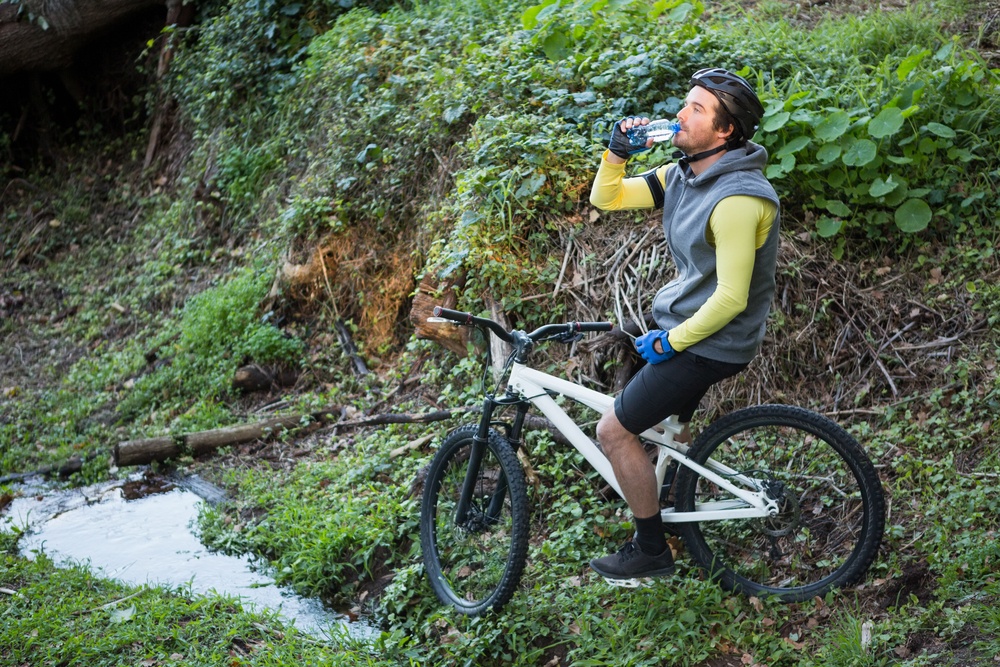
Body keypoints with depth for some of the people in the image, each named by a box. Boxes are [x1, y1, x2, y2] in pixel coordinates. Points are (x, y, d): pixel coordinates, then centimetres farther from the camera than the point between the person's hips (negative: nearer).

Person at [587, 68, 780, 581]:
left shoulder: (737, 199, -28)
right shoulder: (682, 175, 1)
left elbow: (731, 297, -28)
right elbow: (605, 198, 7)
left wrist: (671, 341, -19)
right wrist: (617, 153, -11)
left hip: (707, 344, -9)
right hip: (682, 322, 9)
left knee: (614, 430, -4)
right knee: (670, 424, 26)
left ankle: (652, 549, 10)